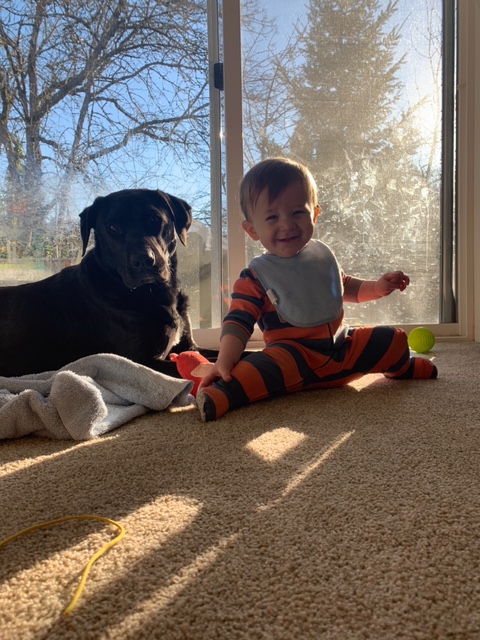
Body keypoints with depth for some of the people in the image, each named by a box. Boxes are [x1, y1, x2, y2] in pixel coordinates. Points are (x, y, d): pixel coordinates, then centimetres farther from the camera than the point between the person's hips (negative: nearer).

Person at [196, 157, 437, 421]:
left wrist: (378, 286, 10)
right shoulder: (256, 277, -9)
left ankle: (400, 367, 39)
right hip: (293, 356, -6)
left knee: (394, 339, 10)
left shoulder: (323, 255, 9)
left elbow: (344, 287, 26)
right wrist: (224, 362, -33)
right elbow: (238, 322, -17)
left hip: (342, 346, 6)